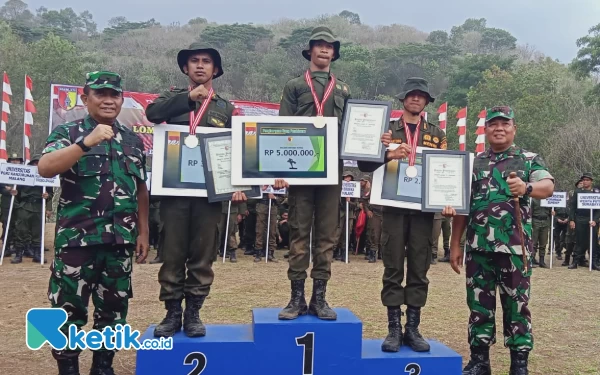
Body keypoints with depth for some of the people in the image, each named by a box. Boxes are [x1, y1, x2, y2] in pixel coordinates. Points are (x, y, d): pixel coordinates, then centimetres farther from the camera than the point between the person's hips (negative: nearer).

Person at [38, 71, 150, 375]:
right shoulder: (67, 133, -1)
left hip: (120, 241, 4)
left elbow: (141, 190, 15)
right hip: (77, 238, -4)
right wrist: (87, 142, -27)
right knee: (69, 309, 2)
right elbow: (44, 168, -18)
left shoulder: (133, 140, 11)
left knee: (113, 309, 12)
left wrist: (143, 232, 10)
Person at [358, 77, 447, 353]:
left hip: (424, 208, 2)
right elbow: (365, 165, 1)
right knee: (393, 268, 0)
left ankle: (413, 328, 12)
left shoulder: (437, 134, 13)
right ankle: (394, 328, 7)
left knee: (419, 269, 4)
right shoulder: (387, 130, 9)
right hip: (394, 206, -1)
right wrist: (389, 155, -17)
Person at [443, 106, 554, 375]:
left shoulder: (530, 159, 5)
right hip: (478, 247, 2)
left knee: (517, 305, 5)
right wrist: (455, 245, 7)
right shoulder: (473, 163, 11)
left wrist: (527, 188, -36)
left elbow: (548, 187, -13)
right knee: (479, 304, 8)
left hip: (515, 247, -2)